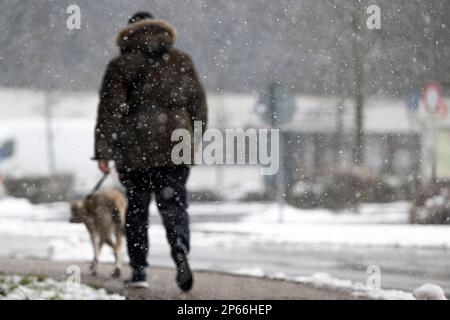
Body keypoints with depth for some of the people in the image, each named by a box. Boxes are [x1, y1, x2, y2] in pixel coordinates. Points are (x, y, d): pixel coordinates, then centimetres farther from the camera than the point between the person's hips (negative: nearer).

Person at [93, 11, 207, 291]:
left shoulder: (122, 66, -1)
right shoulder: (182, 62, 8)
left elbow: (110, 111, -5)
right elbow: (199, 104, 11)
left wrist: (103, 151, -4)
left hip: (135, 150, -1)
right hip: (176, 146, 1)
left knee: (137, 209, 10)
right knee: (174, 205, 2)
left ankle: (139, 270, 10)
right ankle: (180, 252, -24)